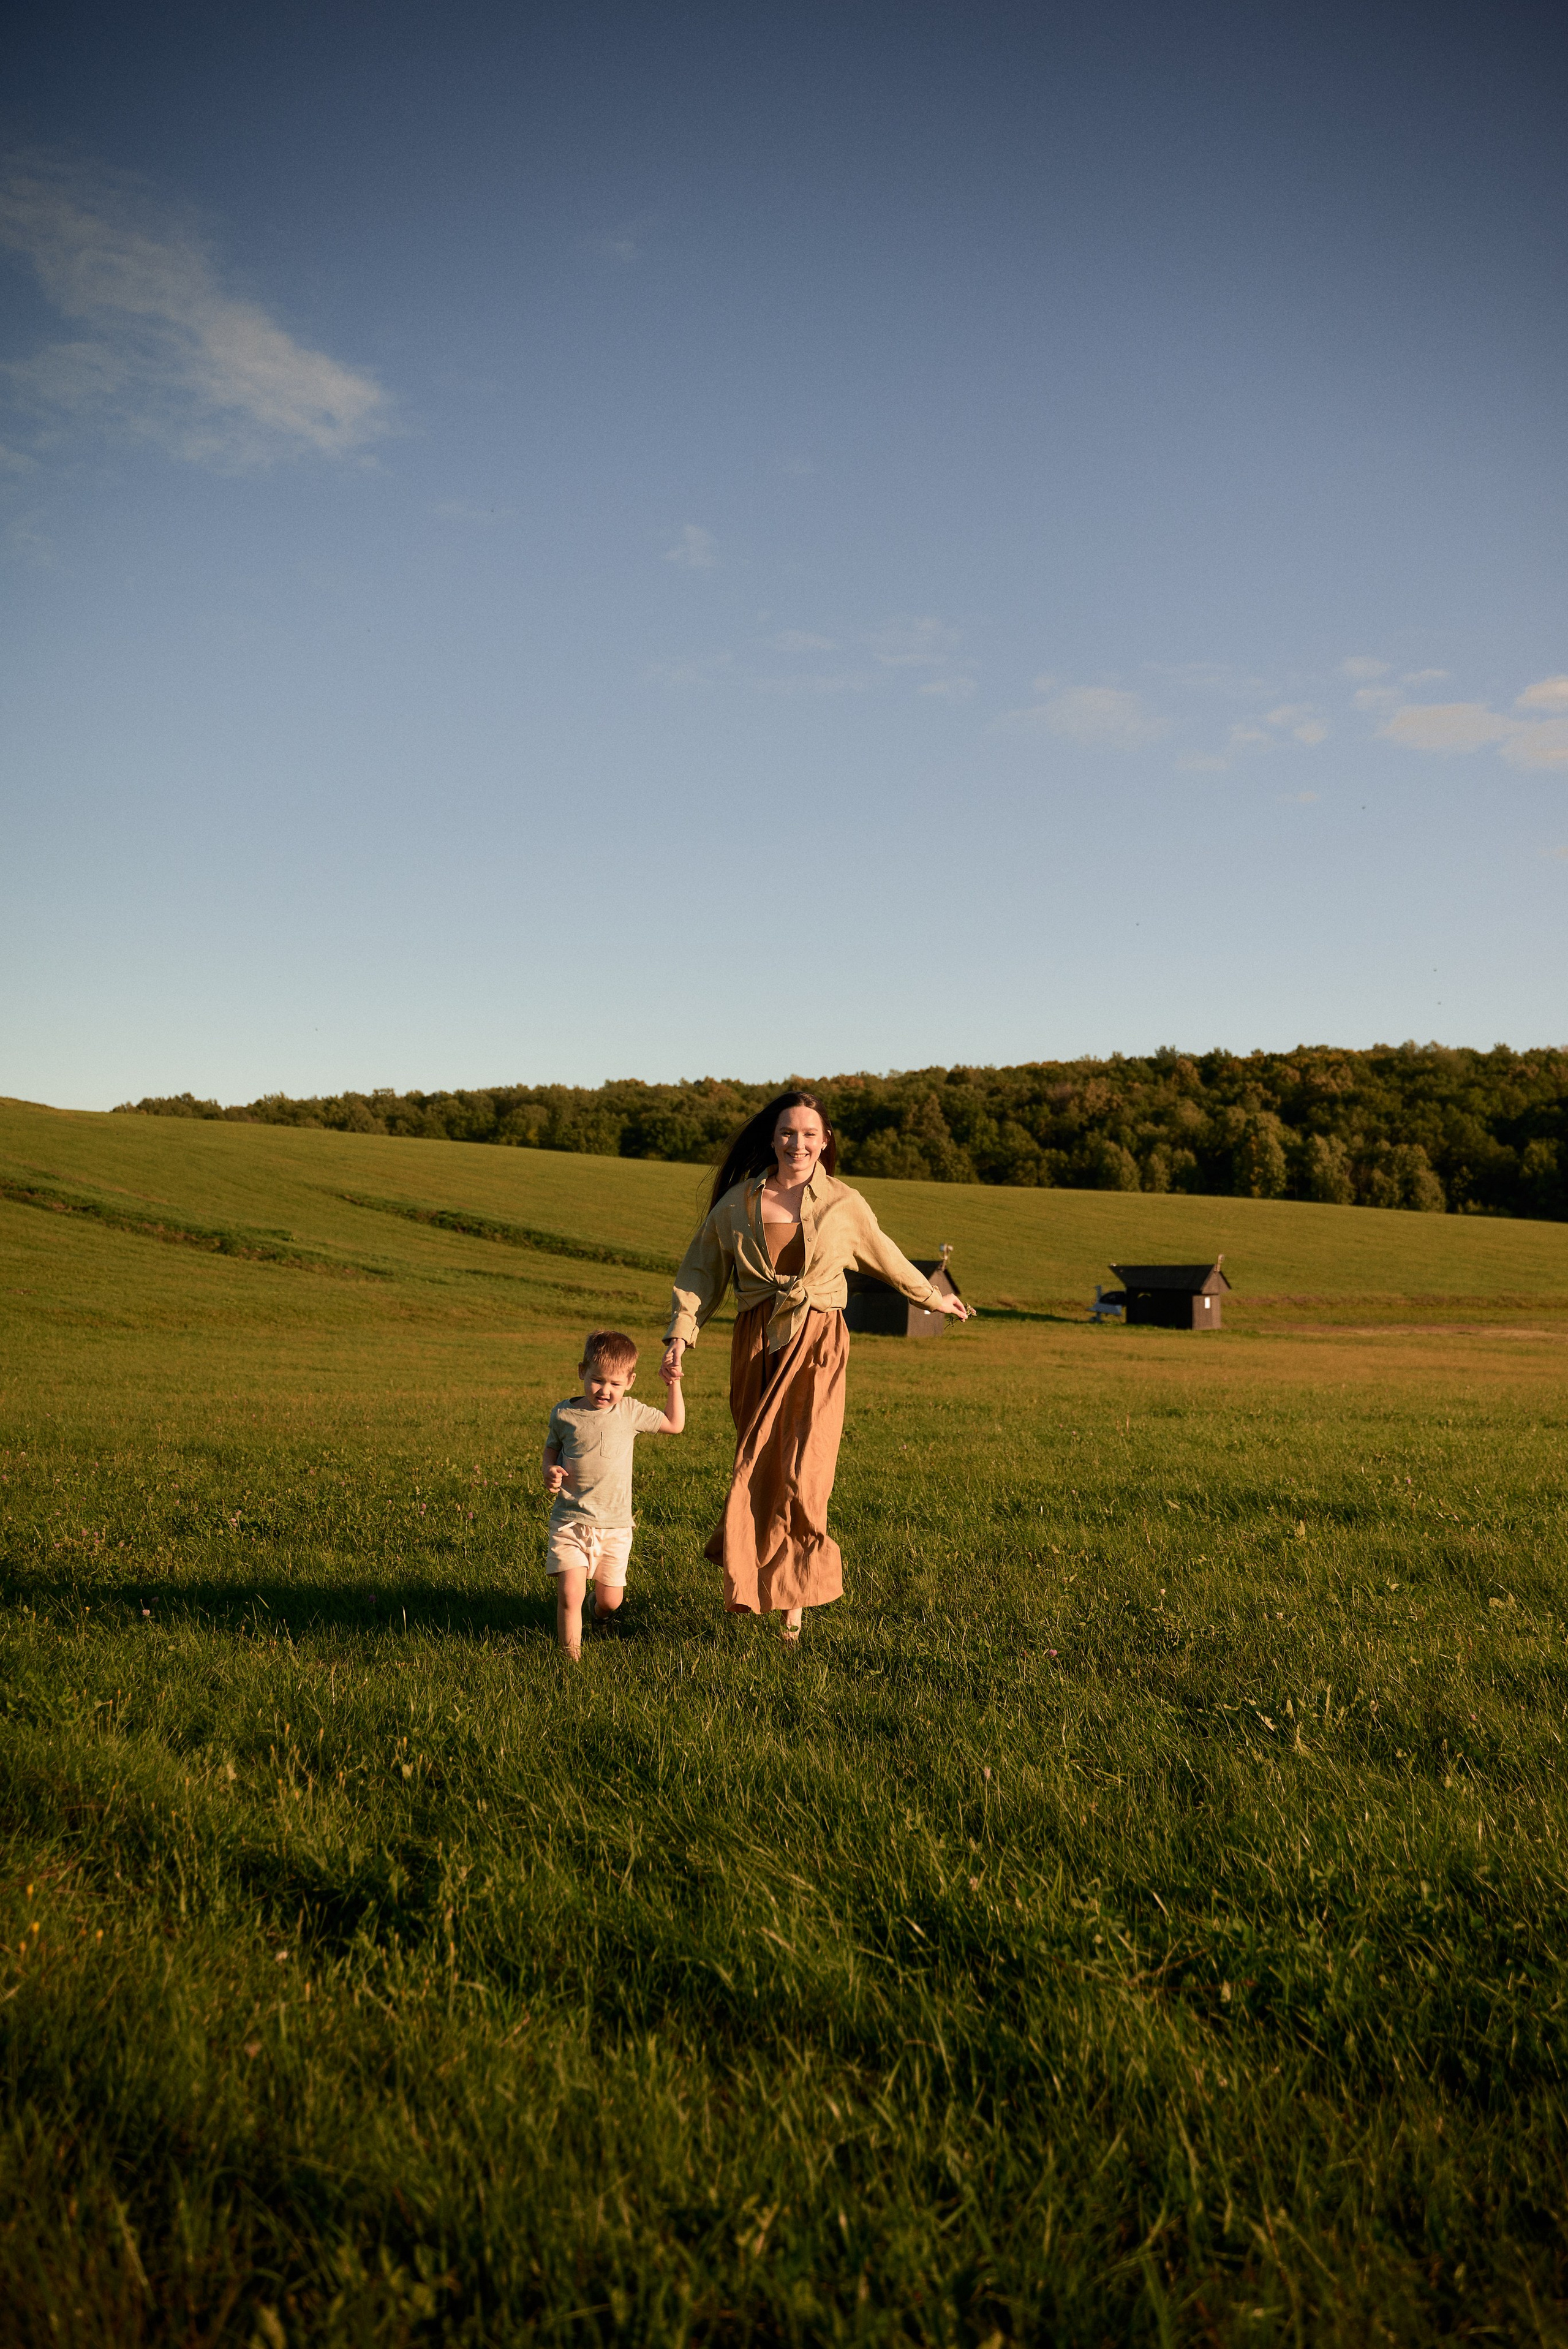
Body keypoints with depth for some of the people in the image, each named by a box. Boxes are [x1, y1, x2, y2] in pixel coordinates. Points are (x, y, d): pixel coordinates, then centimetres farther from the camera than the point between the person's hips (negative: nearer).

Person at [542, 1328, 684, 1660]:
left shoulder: (630, 1412, 0)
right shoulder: (564, 1414, -2)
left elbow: (674, 1424, 13)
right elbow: (552, 1449, 15)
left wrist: (673, 1384, 5)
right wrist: (550, 1472, -6)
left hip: (614, 1526, 1)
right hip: (570, 1521, -1)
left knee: (610, 1601, 10)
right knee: (570, 1595, -15)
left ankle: (598, 1618, 47)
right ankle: (571, 1656, 2)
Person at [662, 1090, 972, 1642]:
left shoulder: (844, 1204, 3)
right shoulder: (738, 1202, 3)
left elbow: (886, 1258, 20)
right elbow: (700, 1271, 9)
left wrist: (934, 1298, 31)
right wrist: (679, 1337, -1)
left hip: (817, 1346, -1)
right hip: (757, 1345, 2)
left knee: (800, 1472, -8)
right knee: (758, 1467, 5)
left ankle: (793, 1587, 7)